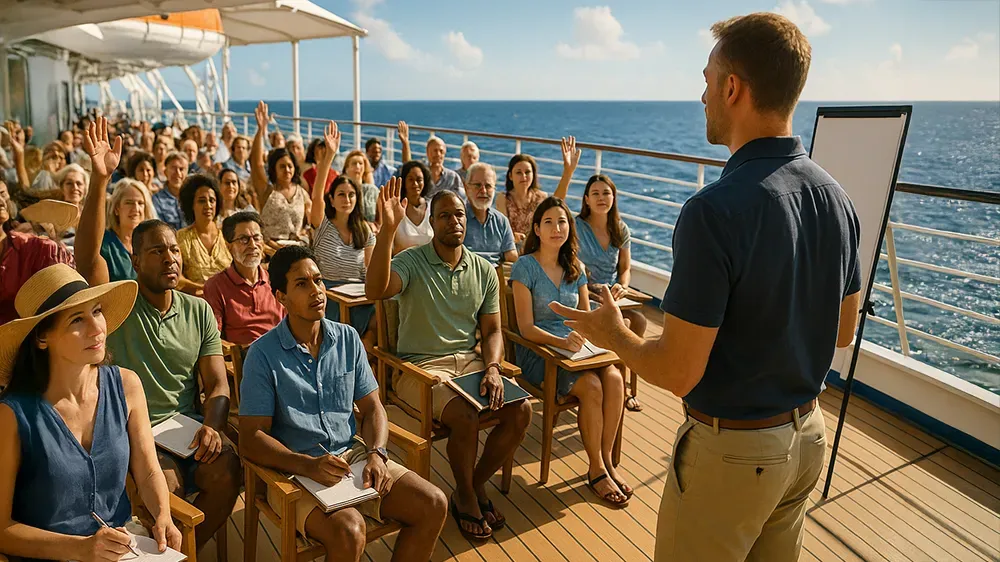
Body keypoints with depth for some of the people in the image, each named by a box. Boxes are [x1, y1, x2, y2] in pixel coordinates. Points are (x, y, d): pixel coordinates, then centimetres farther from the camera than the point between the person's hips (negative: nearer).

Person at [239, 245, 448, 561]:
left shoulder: (348, 339, 5)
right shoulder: (263, 354, -8)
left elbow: (372, 408, 8)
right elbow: (251, 438, -10)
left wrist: (376, 454, -11)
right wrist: (309, 465, -24)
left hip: (354, 454, 5)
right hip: (296, 469, -4)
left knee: (434, 505, -12)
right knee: (349, 530, -32)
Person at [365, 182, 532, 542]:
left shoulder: (484, 271, 7)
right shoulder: (412, 262, -8)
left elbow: (492, 331, 9)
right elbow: (375, 290, -30)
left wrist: (492, 368, -11)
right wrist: (388, 229, -40)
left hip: (470, 360, 5)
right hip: (421, 365, -5)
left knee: (521, 411, -15)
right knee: (465, 417, -29)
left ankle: (476, 483, 10)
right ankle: (466, 496, 3)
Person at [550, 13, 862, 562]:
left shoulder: (715, 211, -28)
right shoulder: (835, 197, -4)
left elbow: (678, 372, -24)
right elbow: (842, 331, 8)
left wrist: (611, 334, -6)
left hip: (730, 449, -7)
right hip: (807, 434, 7)